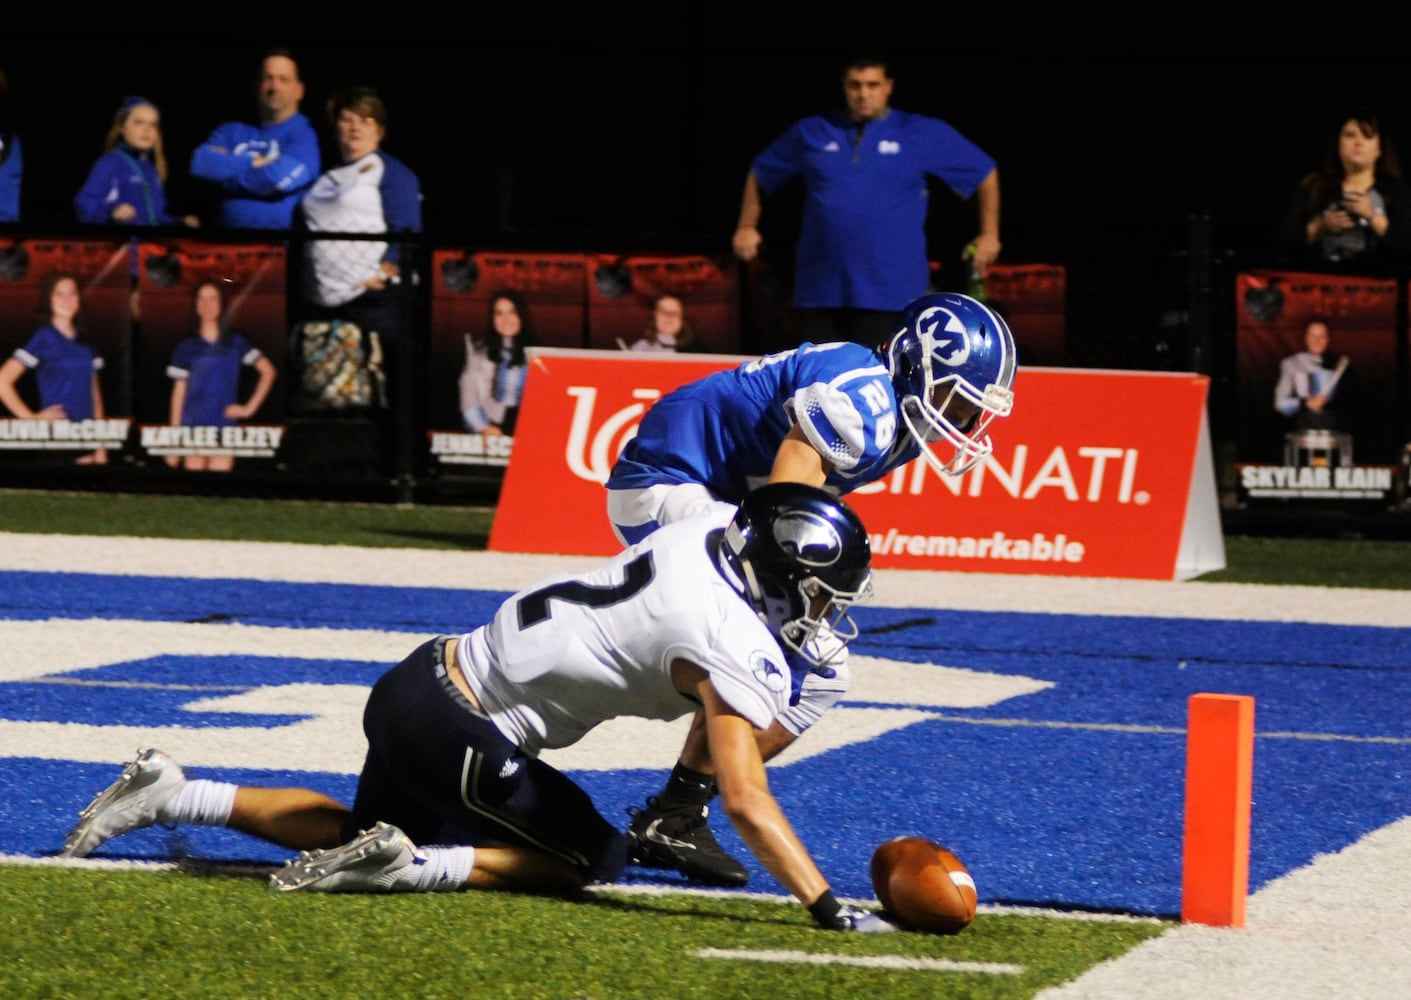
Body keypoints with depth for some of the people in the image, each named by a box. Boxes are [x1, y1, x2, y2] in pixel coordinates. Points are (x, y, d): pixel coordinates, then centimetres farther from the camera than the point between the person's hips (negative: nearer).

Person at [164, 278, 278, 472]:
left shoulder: (235, 342, 4)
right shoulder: (186, 346, 6)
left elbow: (267, 370, 6)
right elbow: (179, 391, 7)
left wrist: (250, 407, -2)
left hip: (224, 426, -1)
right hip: (193, 427, 1)